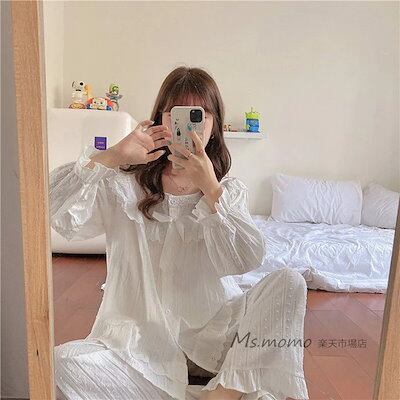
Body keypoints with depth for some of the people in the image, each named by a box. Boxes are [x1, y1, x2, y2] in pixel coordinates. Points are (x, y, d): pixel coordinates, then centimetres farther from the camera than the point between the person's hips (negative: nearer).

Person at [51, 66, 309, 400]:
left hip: (215, 326, 1)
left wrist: (209, 188, -20)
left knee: (289, 282, -19)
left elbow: (248, 260, -13)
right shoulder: (125, 185, -2)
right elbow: (58, 215, -15)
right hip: (143, 335, 1)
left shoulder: (230, 190, 2)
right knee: (62, 362, -24)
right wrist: (111, 157, -21)